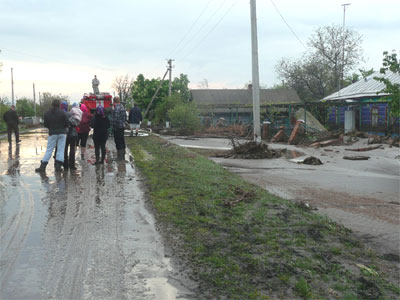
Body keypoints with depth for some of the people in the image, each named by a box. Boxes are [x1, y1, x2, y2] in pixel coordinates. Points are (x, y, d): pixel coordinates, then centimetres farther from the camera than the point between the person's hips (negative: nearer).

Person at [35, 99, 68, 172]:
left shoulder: (47, 113, 0)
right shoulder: (62, 112, -8)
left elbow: (45, 124, 5)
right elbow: (66, 123, -8)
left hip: (52, 133, 2)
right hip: (62, 133, -2)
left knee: (49, 150, 6)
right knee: (61, 149, 3)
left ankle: (43, 166, 3)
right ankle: (58, 166, 0)